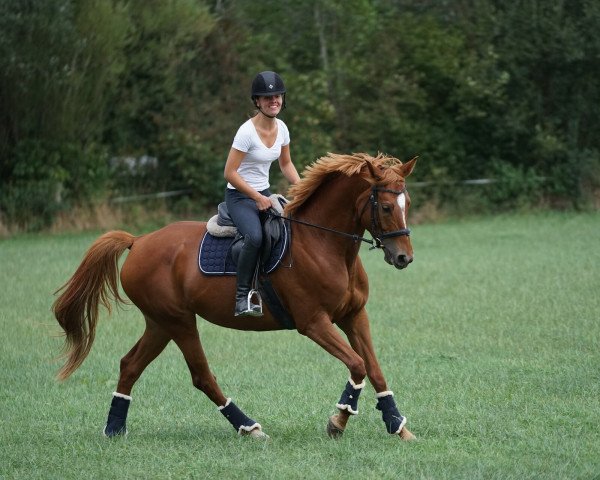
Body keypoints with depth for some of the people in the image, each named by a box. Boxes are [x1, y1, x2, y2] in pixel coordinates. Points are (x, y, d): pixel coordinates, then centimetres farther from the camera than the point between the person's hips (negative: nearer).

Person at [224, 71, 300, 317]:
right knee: (255, 236, -34)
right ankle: (242, 298, -28)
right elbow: (229, 173, -18)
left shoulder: (281, 128, 2)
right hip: (239, 196, -7)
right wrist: (257, 198, -17)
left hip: (264, 194, 7)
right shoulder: (247, 131, -19)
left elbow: (286, 164, 16)